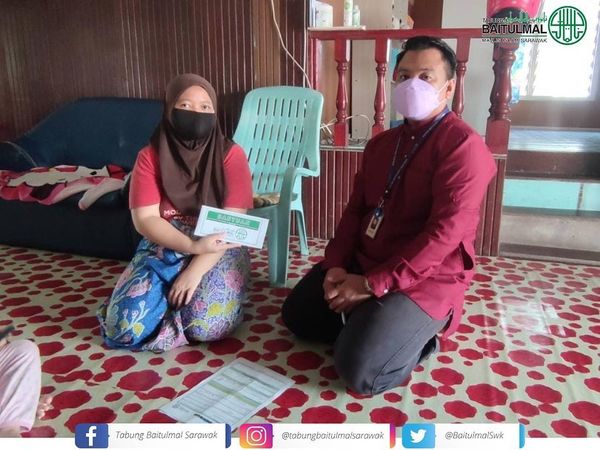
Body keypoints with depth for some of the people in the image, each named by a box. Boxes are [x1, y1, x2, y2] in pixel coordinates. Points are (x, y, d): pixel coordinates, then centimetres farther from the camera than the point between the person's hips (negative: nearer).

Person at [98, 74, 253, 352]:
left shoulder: (231, 155, -7)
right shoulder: (149, 157, -2)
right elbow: (144, 220, -10)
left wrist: (195, 270, -23)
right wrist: (193, 245, -27)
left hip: (218, 251, -1)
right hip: (163, 249, 2)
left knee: (207, 326, -27)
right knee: (124, 327, -18)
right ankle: (176, 296, 11)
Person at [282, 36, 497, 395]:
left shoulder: (463, 145, -15)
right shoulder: (381, 143, 12)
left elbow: (444, 234, -23)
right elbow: (356, 209, 10)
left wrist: (373, 284, -23)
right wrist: (335, 265, -7)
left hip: (426, 280, -8)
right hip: (361, 263, 8)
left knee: (360, 371, -20)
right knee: (296, 314, 7)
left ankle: (418, 334, 7)